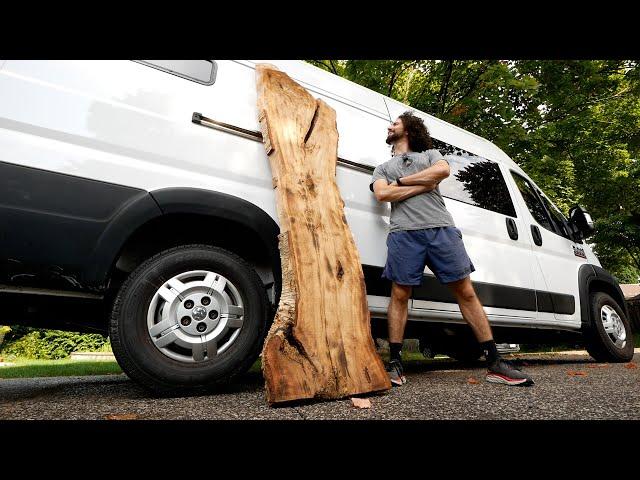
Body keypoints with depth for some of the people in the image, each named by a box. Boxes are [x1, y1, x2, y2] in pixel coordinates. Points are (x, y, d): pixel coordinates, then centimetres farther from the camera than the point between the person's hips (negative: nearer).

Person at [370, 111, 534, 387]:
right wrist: (424, 185, 0)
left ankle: (494, 364, 1)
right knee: (399, 295, -7)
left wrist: (400, 181, 3)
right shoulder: (383, 168, 26)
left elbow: (443, 170, 1)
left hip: (441, 228, 0)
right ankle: (394, 364, 0)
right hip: (404, 233, 0)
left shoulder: (430, 154, 26)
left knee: (466, 292, -3)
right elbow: (382, 194, 3)